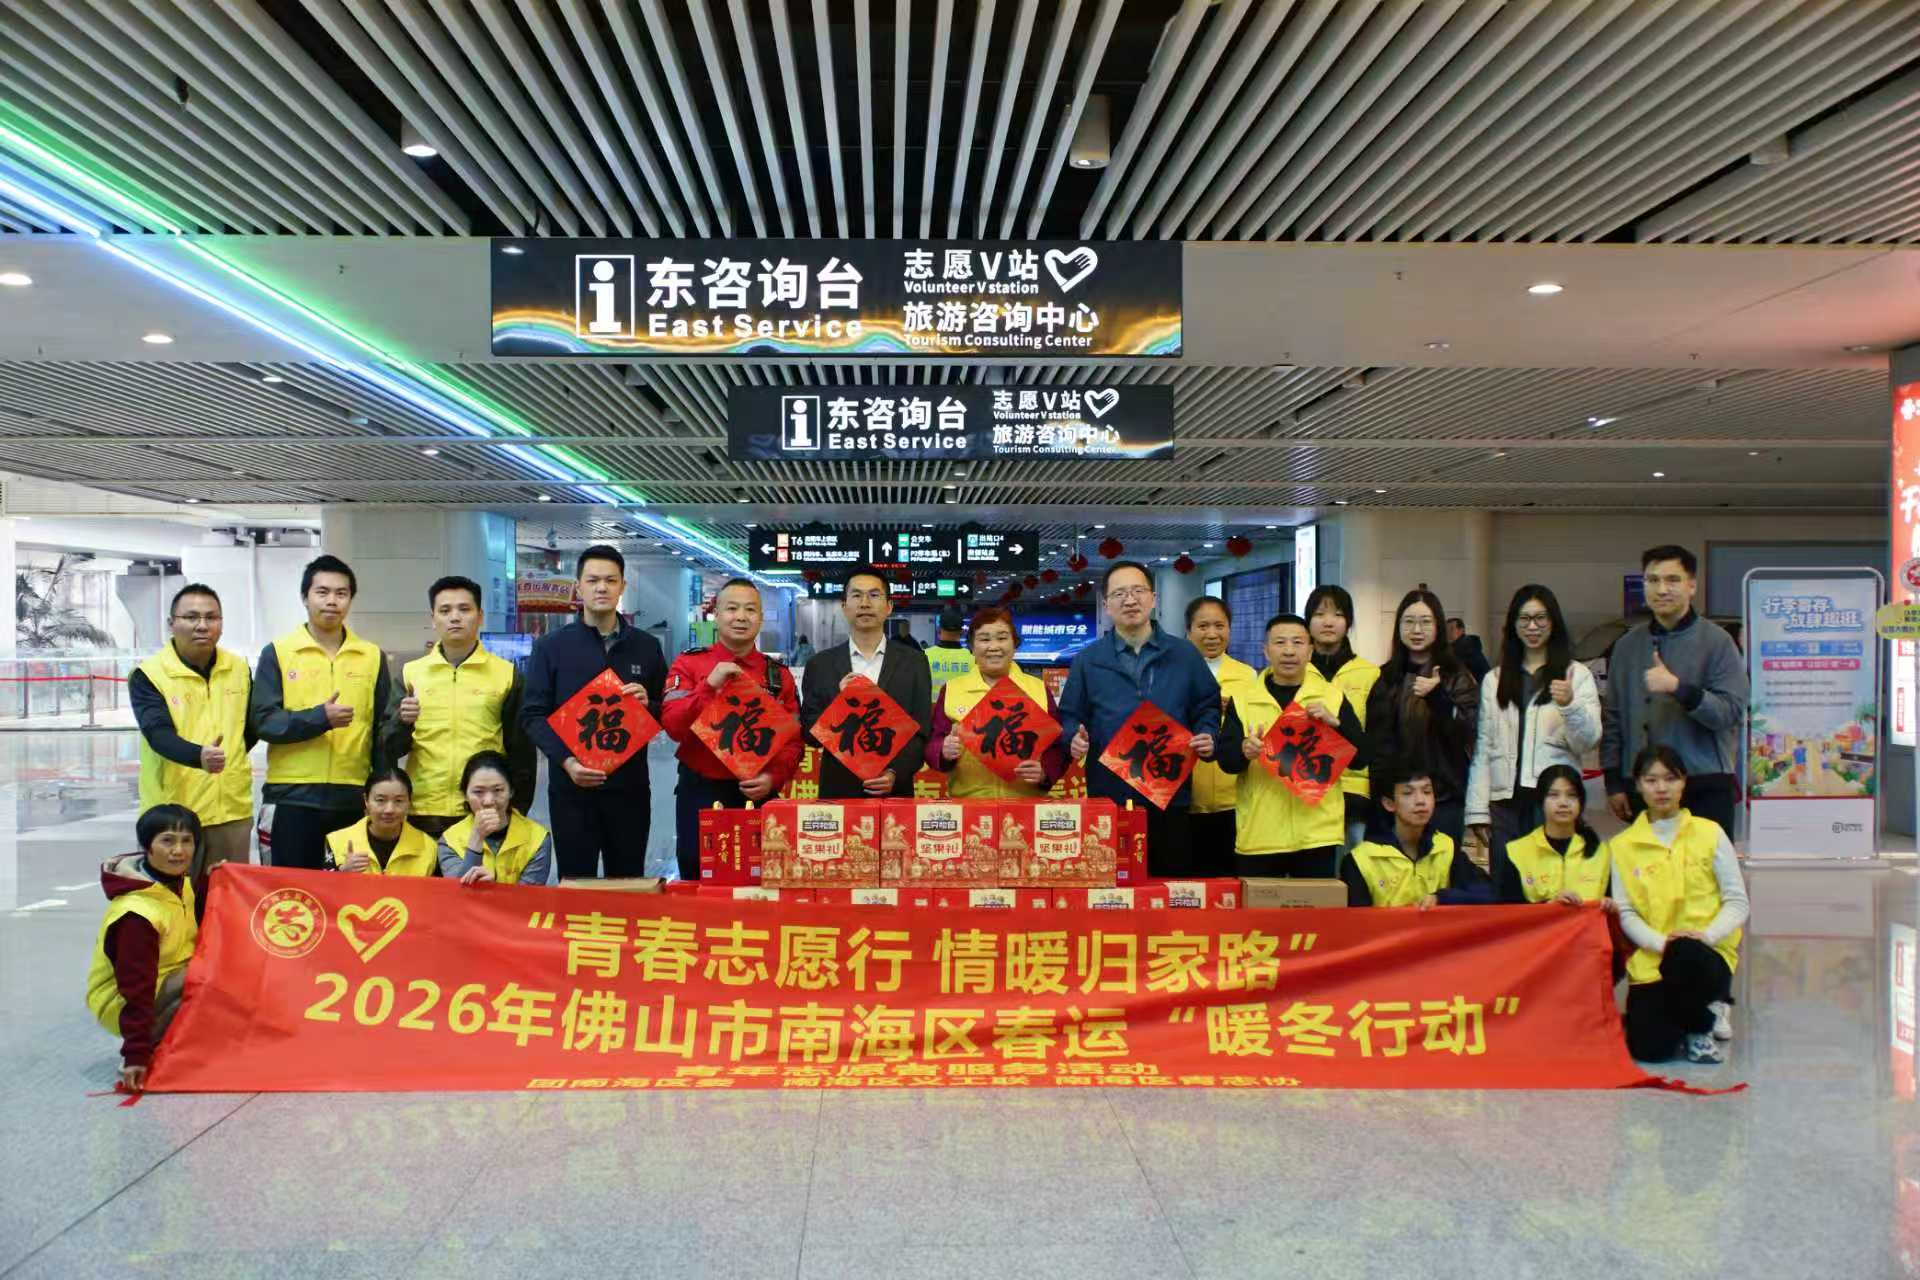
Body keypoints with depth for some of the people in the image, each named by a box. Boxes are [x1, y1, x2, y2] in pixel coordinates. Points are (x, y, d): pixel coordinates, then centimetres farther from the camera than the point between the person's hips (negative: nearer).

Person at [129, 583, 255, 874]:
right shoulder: (148, 675, -8)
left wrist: (229, 757, 8)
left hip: (232, 808, 4)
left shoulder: (239, 668, 7)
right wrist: (198, 755, -40)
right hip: (172, 812, -4)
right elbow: (159, 734, -23)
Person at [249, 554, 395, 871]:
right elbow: (262, 721, -4)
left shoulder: (373, 656, 9)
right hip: (295, 796, -2)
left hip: (355, 796, 2)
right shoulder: (277, 653, 3)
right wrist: (319, 718, -18)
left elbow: (384, 726, 9)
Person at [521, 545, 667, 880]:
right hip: (571, 787, -1)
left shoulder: (647, 647, 8)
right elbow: (532, 715, -1)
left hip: (630, 786, 2)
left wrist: (647, 705, -11)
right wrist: (566, 760, -15)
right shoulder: (552, 646, 3)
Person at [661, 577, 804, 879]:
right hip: (700, 793, -1)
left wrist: (773, 777, -13)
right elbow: (673, 727, -11)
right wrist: (709, 684, -22)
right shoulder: (689, 664, 1)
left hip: (758, 795, 2)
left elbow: (794, 740, 4)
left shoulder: (778, 674, 6)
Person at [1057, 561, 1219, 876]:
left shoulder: (1184, 654, 9)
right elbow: (1069, 717, 11)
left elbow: (1208, 708, 14)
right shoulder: (1087, 660, 8)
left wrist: (1207, 737, -5)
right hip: (1108, 799, 0)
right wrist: (1074, 739, -10)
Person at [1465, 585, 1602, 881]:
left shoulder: (1577, 675, 6)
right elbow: (1482, 747, 10)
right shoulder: (1494, 679, 13)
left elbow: (1589, 742, -2)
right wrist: (1477, 809, 4)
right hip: (1505, 801, 2)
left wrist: (1570, 704, -22)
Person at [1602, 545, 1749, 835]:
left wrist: (1678, 687, -24)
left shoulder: (1716, 641, 0)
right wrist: (1614, 781, 6)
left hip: (1705, 787, -3)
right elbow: (1613, 718, 11)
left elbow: (1731, 712, -9)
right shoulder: (1628, 645, 11)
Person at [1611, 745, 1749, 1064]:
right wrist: (1660, 942, -16)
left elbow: (1737, 902, 2)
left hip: (1707, 954, -1)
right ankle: (1689, 1014, 17)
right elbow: (1626, 913, 2)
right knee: (1648, 1049, -19)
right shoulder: (1622, 846, 7)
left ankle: (1700, 1026, -5)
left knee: (1685, 955, -39)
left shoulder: (1710, 833, 4)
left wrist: (1706, 935, -16)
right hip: (1651, 959, 1)